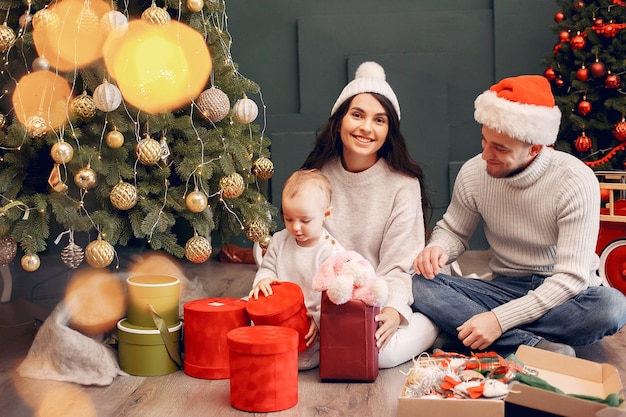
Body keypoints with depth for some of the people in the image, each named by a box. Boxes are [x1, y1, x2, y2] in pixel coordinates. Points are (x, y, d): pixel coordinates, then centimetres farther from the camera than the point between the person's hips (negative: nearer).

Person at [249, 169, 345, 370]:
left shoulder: (332, 252, -12)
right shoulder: (280, 240, 4)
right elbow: (267, 267, 12)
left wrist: (319, 320, -23)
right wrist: (263, 280, -12)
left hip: (314, 325, -5)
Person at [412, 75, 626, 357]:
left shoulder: (577, 182, -19)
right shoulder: (473, 172, -6)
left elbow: (571, 277, -22)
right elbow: (453, 231, 10)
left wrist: (500, 319, -30)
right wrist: (437, 248, -16)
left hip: (564, 295, -4)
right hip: (505, 288, 4)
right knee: (420, 286, -23)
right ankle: (537, 347, -32)